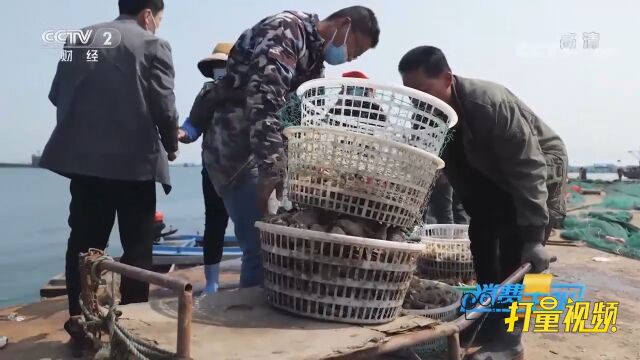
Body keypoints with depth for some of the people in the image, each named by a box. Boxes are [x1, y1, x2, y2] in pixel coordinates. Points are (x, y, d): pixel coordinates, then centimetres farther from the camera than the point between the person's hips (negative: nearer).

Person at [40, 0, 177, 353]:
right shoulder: (153, 45, -4)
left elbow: (57, 94, 13)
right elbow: (164, 107, -9)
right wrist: (171, 145, 8)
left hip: (83, 158, 5)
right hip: (134, 161, -5)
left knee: (84, 242, 11)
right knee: (137, 246, 5)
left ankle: (79, 321, 17)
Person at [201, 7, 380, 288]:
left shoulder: (316, 58, 17)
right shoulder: (287, 28, -13)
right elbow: (263, 97, -29)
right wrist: (272, 169, -37)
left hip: (265, 153, 9)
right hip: (236, 152, -9)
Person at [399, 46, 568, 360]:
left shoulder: (491, 104, -38)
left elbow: (529, 170, -36)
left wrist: (533, 237, -37)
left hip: (540, 164, -7)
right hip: (491, 174, 7)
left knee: (516, 244, -18)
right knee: (481, 236, 5)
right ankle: (490, 316, 19)